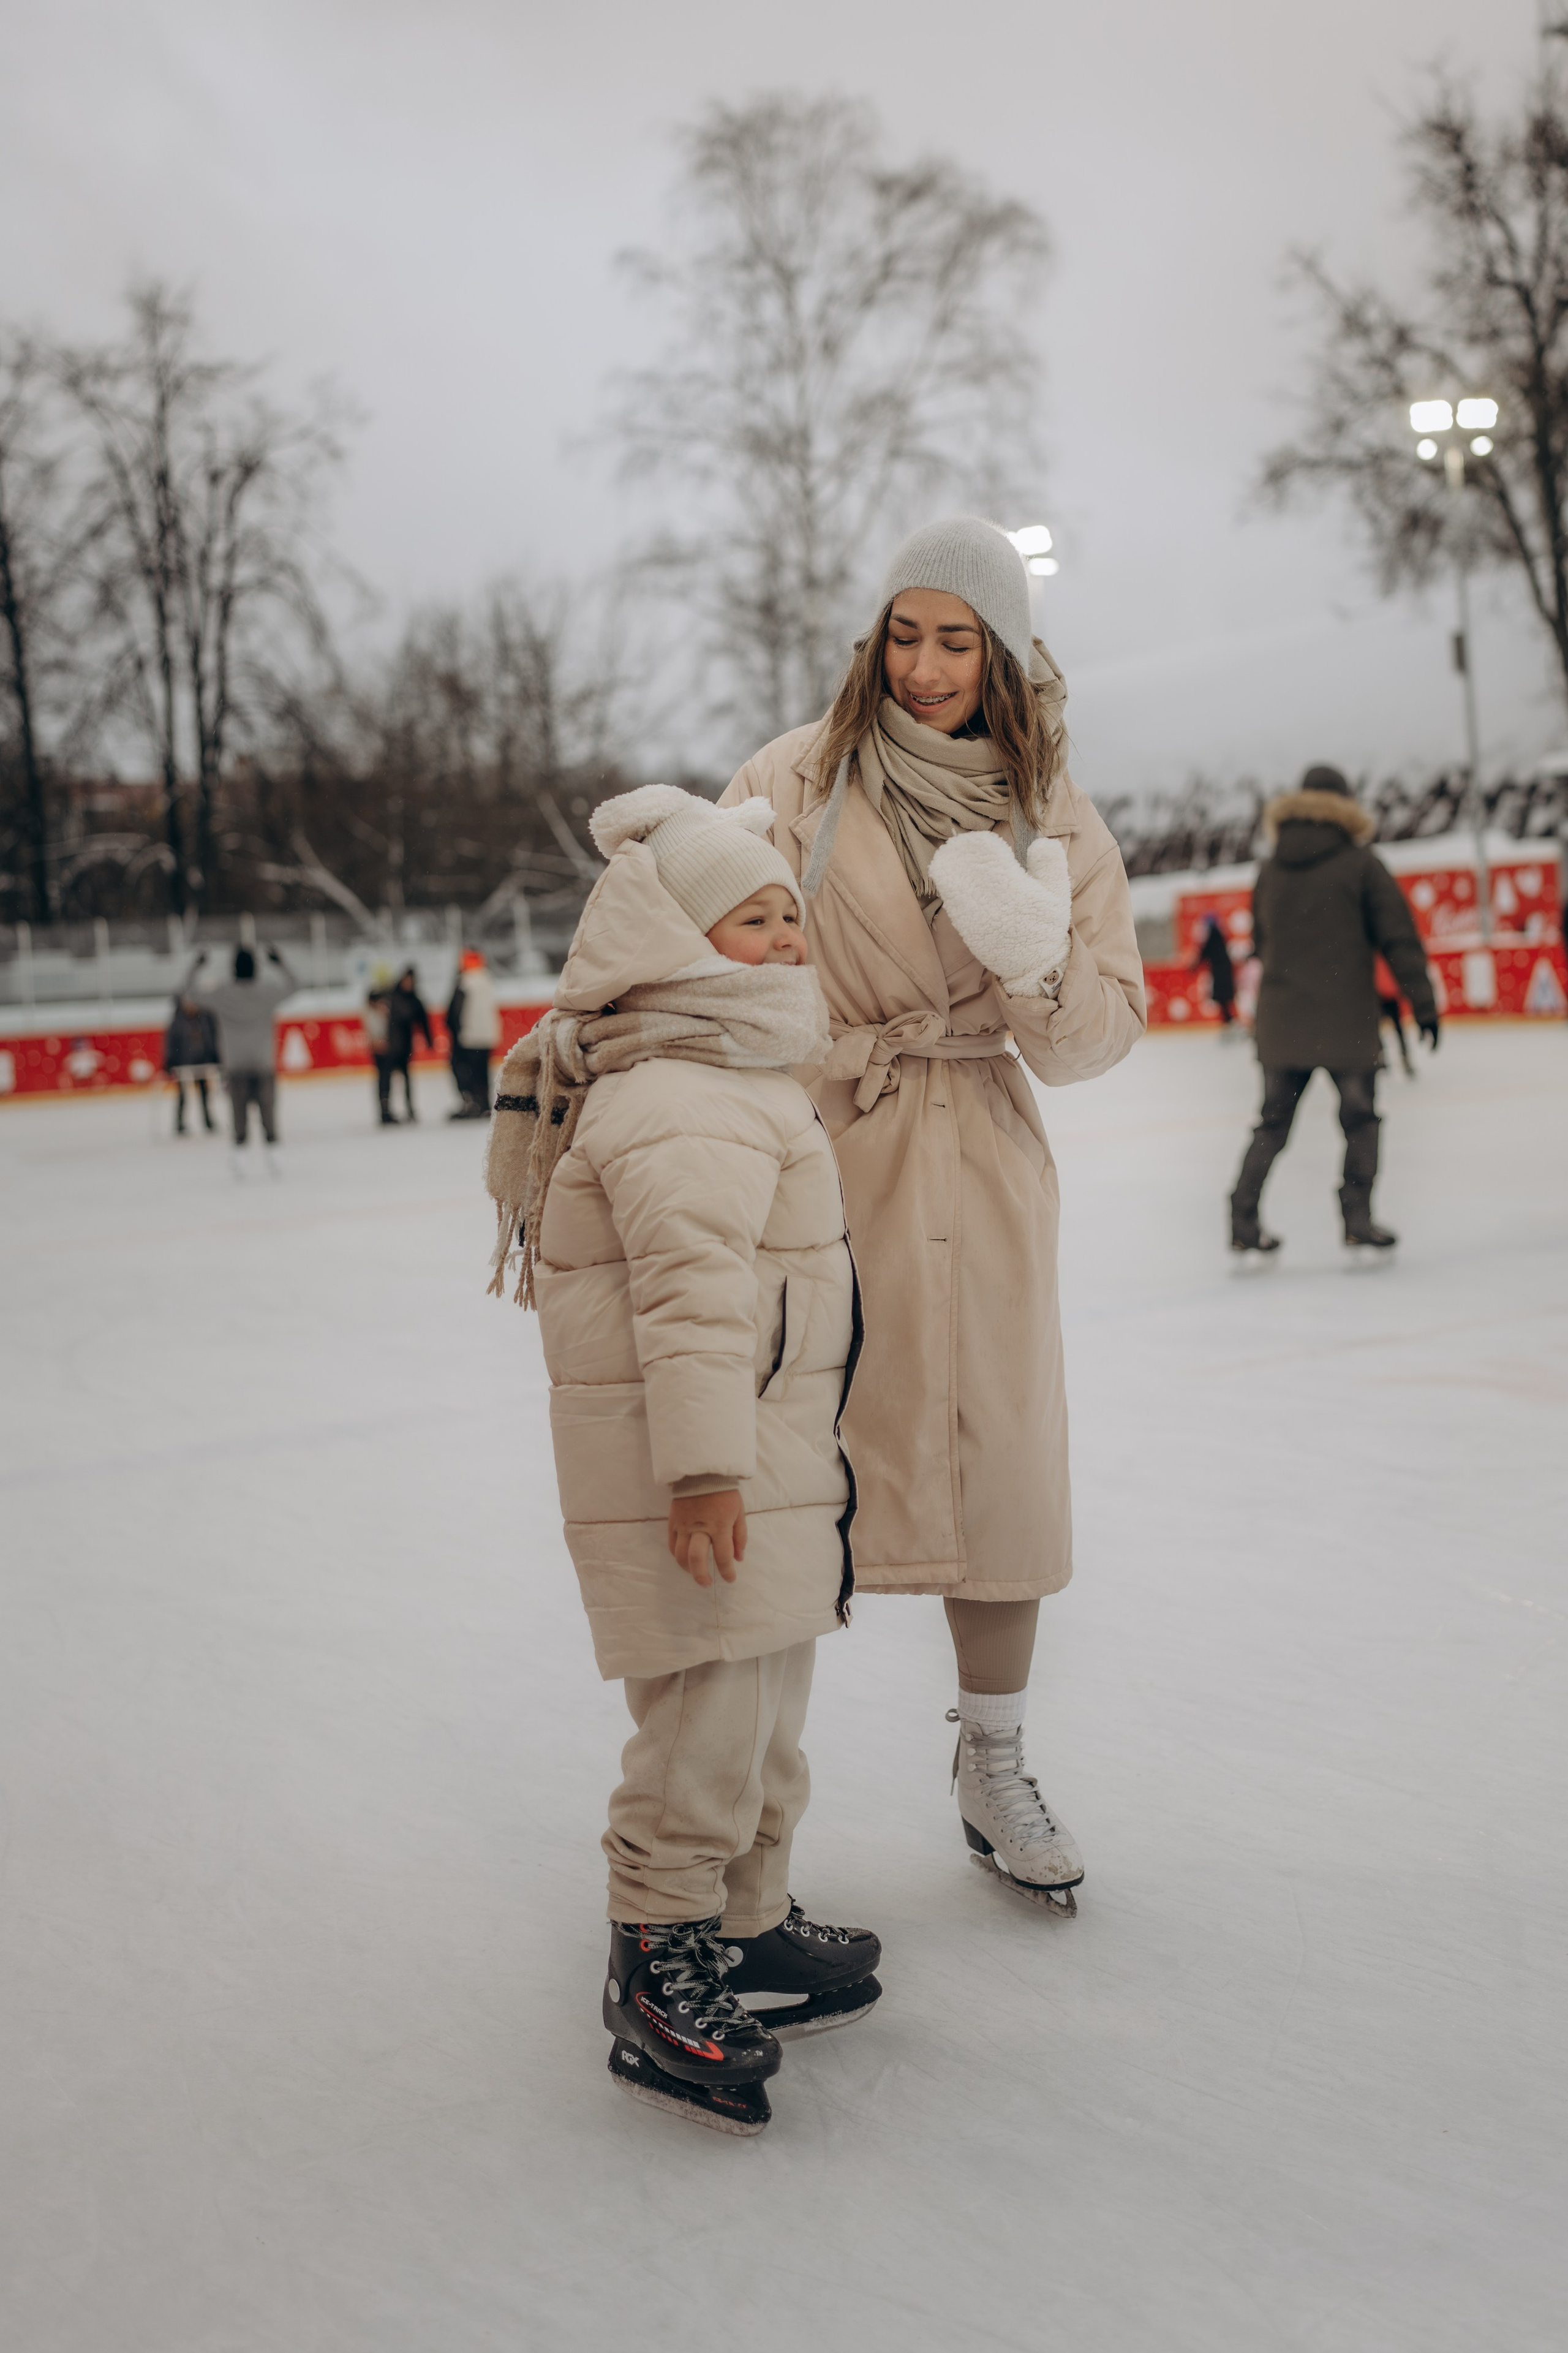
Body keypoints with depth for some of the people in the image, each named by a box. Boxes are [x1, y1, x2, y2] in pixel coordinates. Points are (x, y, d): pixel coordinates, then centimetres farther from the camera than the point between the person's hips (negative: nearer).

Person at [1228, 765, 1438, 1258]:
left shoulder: (1270, 869, 7)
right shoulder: (1361, 864, -5)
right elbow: (1399, 938, -7)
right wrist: (1423, 1003, -2)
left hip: (1281, 1023, 4)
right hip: (1347, 1024, -4)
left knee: (1273, 1123, 12)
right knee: (1359, 1121, 9)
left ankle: (1244, 1219, 9)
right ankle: (1358, 1220, 5)